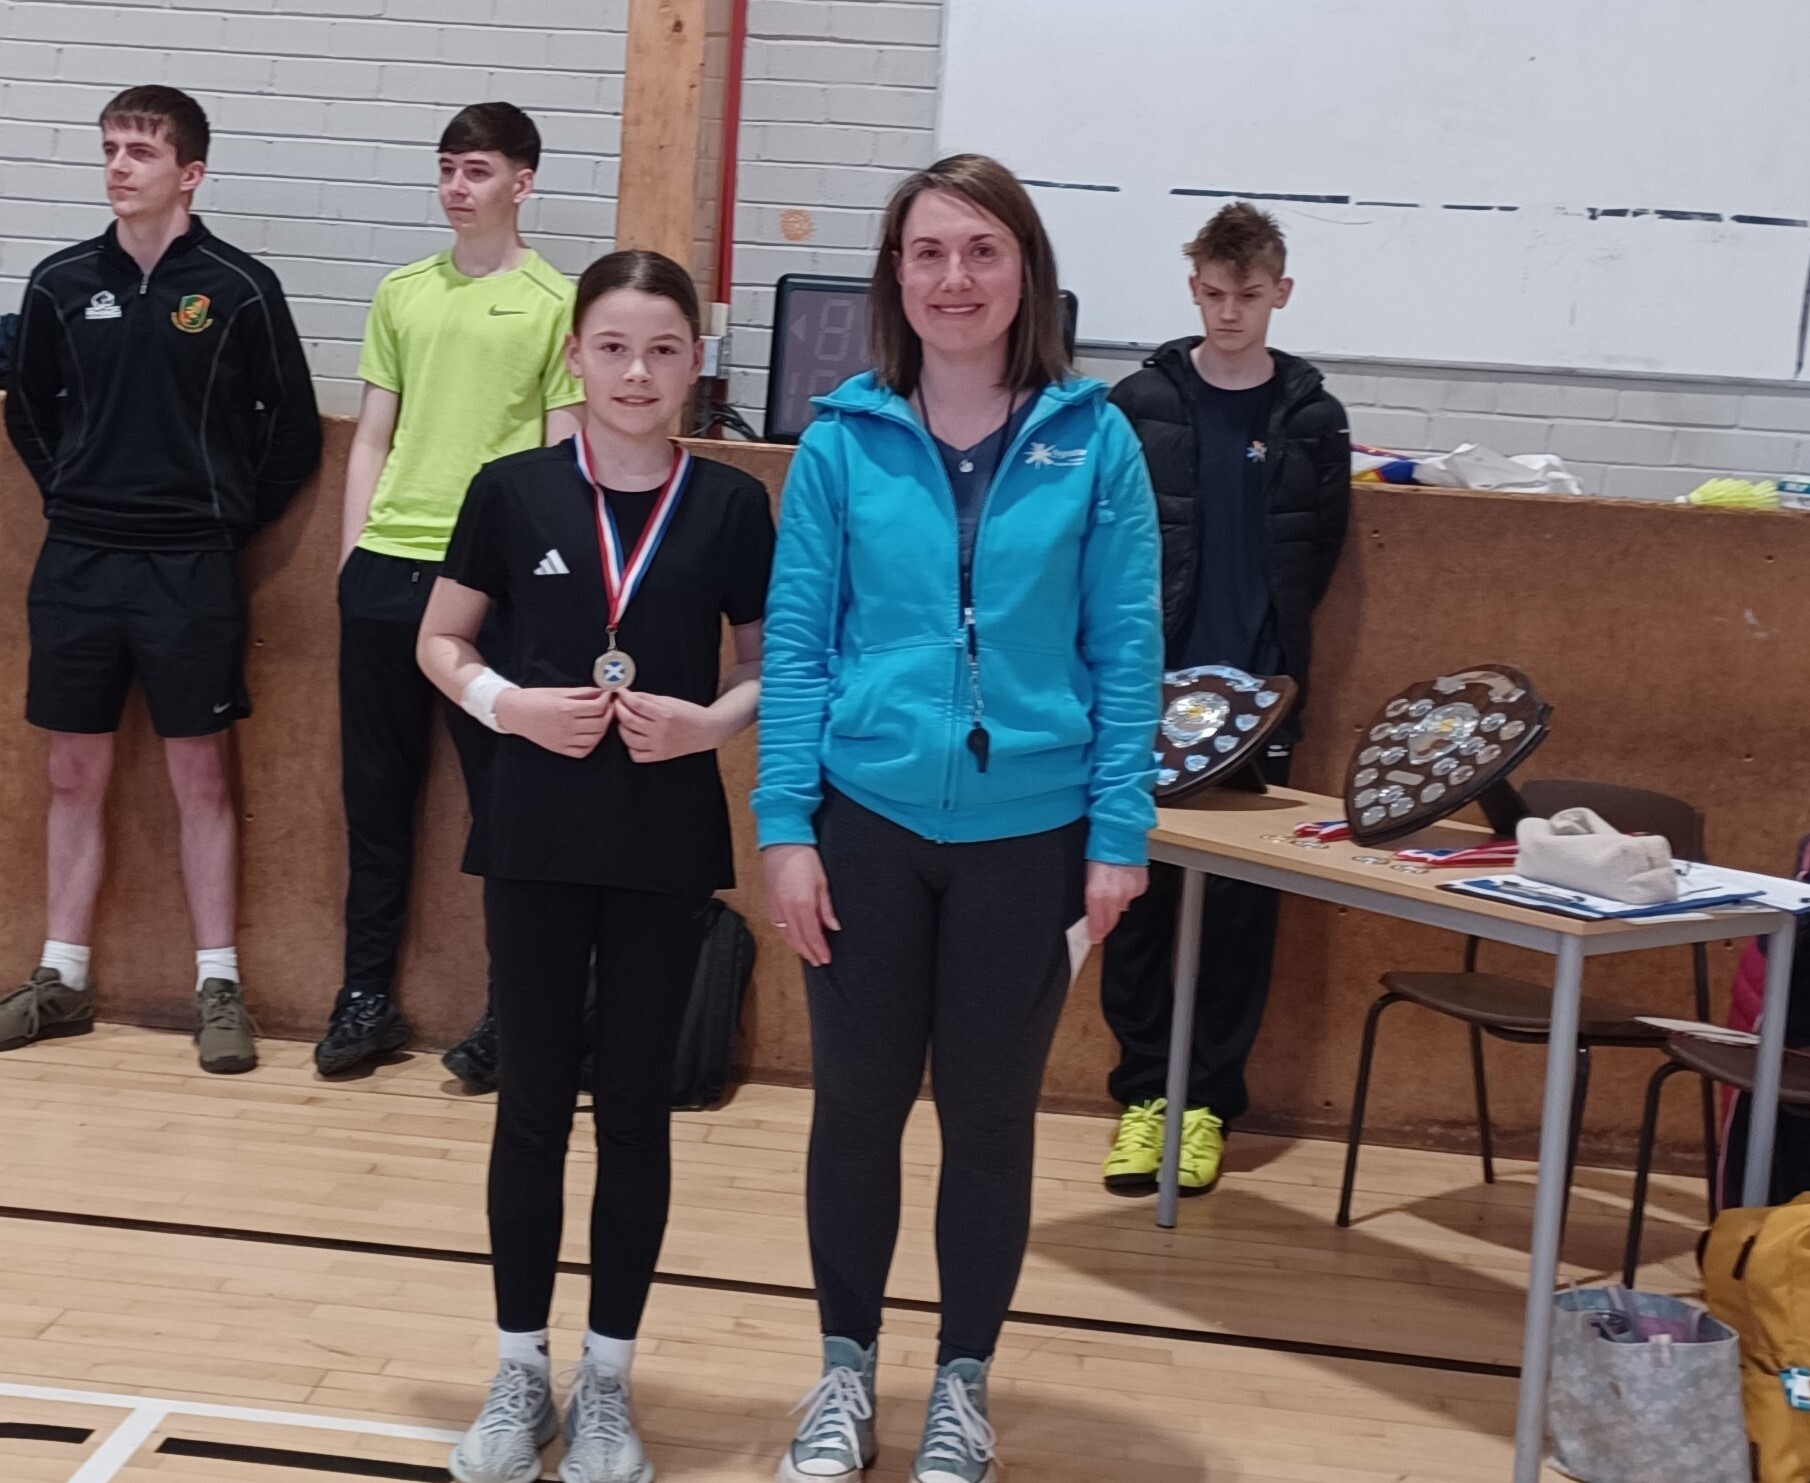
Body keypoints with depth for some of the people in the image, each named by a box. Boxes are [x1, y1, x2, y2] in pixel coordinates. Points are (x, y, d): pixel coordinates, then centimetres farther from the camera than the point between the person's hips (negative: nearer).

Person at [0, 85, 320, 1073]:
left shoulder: (239, 289, -5)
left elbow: (292, 428, 0)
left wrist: (227, 522, 2)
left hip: (190, 572, -3)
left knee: (201, 779, 3)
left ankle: (219, 987, 11)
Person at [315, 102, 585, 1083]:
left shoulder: (556, 303, 1)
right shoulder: (401, 294, 13)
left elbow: (562, 452, -1)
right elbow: (372, 437, 14)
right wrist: (355, 549, 7)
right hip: (386, 567, 4)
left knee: (504, 796, 1)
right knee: (375, 790, 8)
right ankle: (367, 994, 18)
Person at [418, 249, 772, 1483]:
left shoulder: (731, 505, -2)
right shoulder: (515, 490, -2)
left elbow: (771, 665, 5)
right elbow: (440, 643, 5)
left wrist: (711, 722, -14)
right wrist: (507, 703, -13)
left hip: (667, 842, 0)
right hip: (539, 834, 0)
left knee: (636, 1105, 7)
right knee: (534, 1100, 8)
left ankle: (608, 1381, 21)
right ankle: (521, 1372, 22)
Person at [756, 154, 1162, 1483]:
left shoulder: (1095, 442, -3)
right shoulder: (843, 440, -2)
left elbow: (1126, 650, -2)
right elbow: (796, 640, -1)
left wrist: (1119, 833, -6)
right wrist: (786, 827, -6)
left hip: (1029, 833, 0)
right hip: (868, 821, 1)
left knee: (991, 1115, 11)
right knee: (858, 1103, 11)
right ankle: (847, 1371, 29)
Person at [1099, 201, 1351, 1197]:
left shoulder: (1311, 419, 5)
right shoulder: (1140, 404, 3)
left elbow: (1315, 557, 7)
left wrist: (1270, 655, 1)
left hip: (1258, 700, 1)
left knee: (1241, 906, 4)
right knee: (1139, 895, 3)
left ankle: (1209, 1100, 14)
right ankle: (1143, 1092, 13)